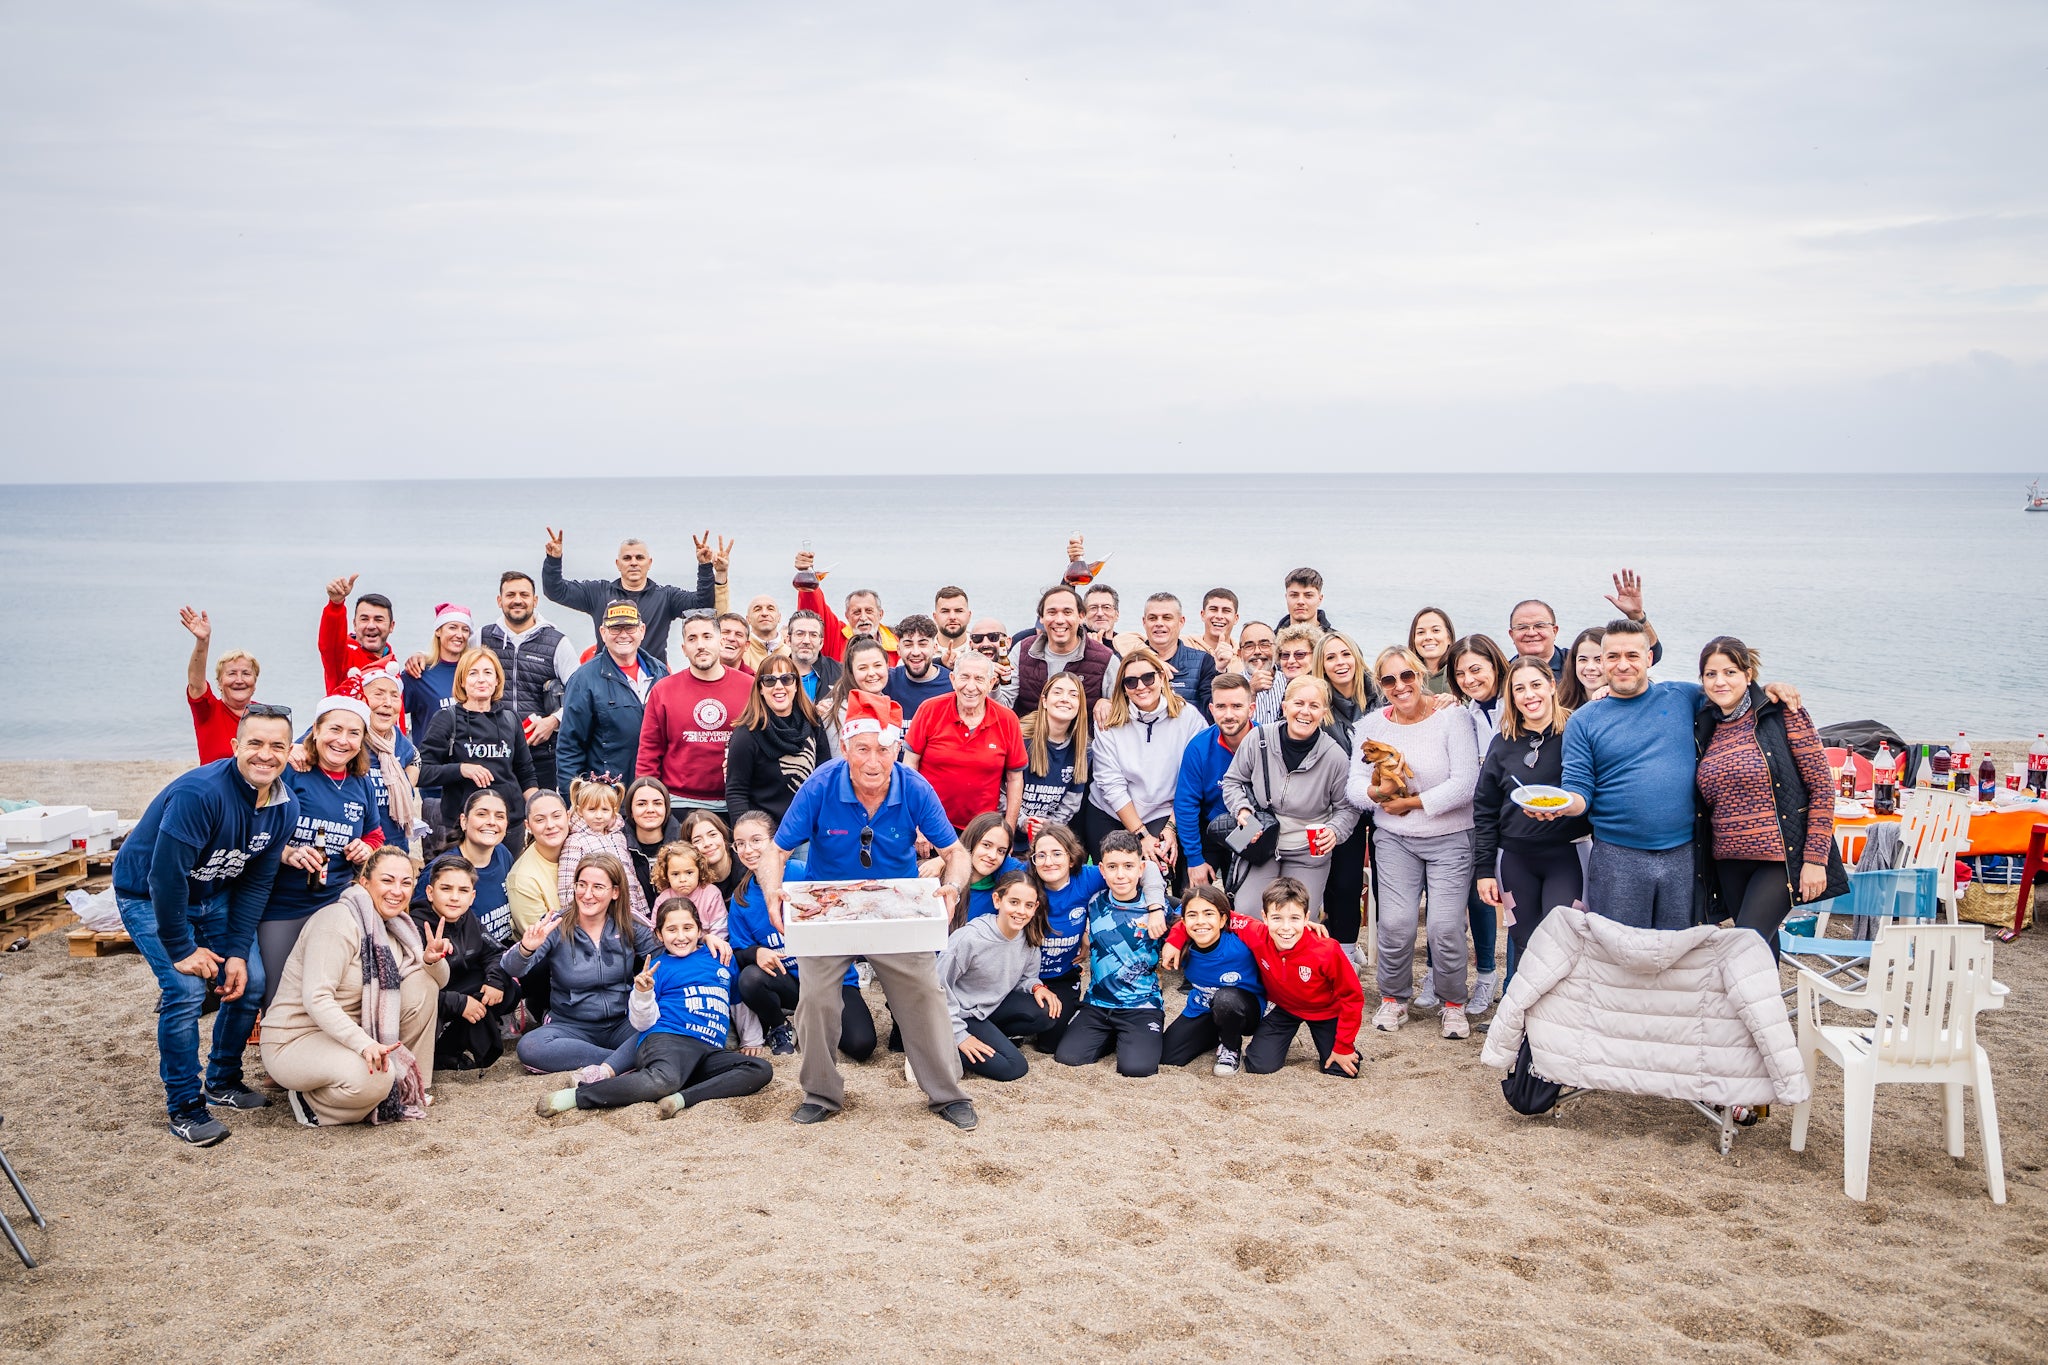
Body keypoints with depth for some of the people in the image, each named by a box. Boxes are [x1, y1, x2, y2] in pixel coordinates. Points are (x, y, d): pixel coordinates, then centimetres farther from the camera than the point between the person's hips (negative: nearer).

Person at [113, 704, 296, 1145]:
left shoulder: (284, 808, -12)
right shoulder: (199, 792, -34)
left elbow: (256, 883, -4)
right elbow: (165, 876, -32)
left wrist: (237, 951, -10)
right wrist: (181, 950, -24)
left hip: (214, 894, 7)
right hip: (147, 894, -6)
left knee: (251, 982, -2)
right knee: (186, 989, -19)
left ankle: (223, 1082, 21)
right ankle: (185, 1107, -4)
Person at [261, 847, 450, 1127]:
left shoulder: (393, 926, 6)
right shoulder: (338, 921, -20)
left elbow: (439, 979, 9)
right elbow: (316, 999, -29)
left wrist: (432, 959, -17)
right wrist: (365, 1044, -41)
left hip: (349, 1033, 8)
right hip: (294, 1041, -8)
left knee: (422, 983, -7)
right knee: (375, 1078, -35)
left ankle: (409, 1085, 4)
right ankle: (308, 1100, -3)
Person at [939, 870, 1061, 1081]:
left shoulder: (1028, 938, -8)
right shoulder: (968, 938, -28)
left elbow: (1025, 977, 8)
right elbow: (939, 986, -20)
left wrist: (1037, 987, -16)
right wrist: (959, 1035, -19)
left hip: (991, 1006, 7)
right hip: (961, 1014, -7)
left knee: (1047, 1012, -17)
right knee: (1013, 1068, -17)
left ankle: (990, 1035, 1)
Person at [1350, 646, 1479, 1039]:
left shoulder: (1452, 718, -8)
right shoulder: (1371, 724, 3)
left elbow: (1465, 784, -16)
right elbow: (1354, 786, 0)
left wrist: (1412, 803, -13)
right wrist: (1376, 792, -21)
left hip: (1451, 837, -2)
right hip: (1394, 839, 2)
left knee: (1446, 927, -10)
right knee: (1395, 924, -8)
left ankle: (1453, 1003, 14)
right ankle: (1393, 998, 16)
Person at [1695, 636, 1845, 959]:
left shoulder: (1783, 714, -7)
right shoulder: (1704, 729, 8)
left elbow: (1821, 787, -8)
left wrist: (1815, 859, -13)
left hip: (1781, 859, -5)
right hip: (1729, 863, 5)